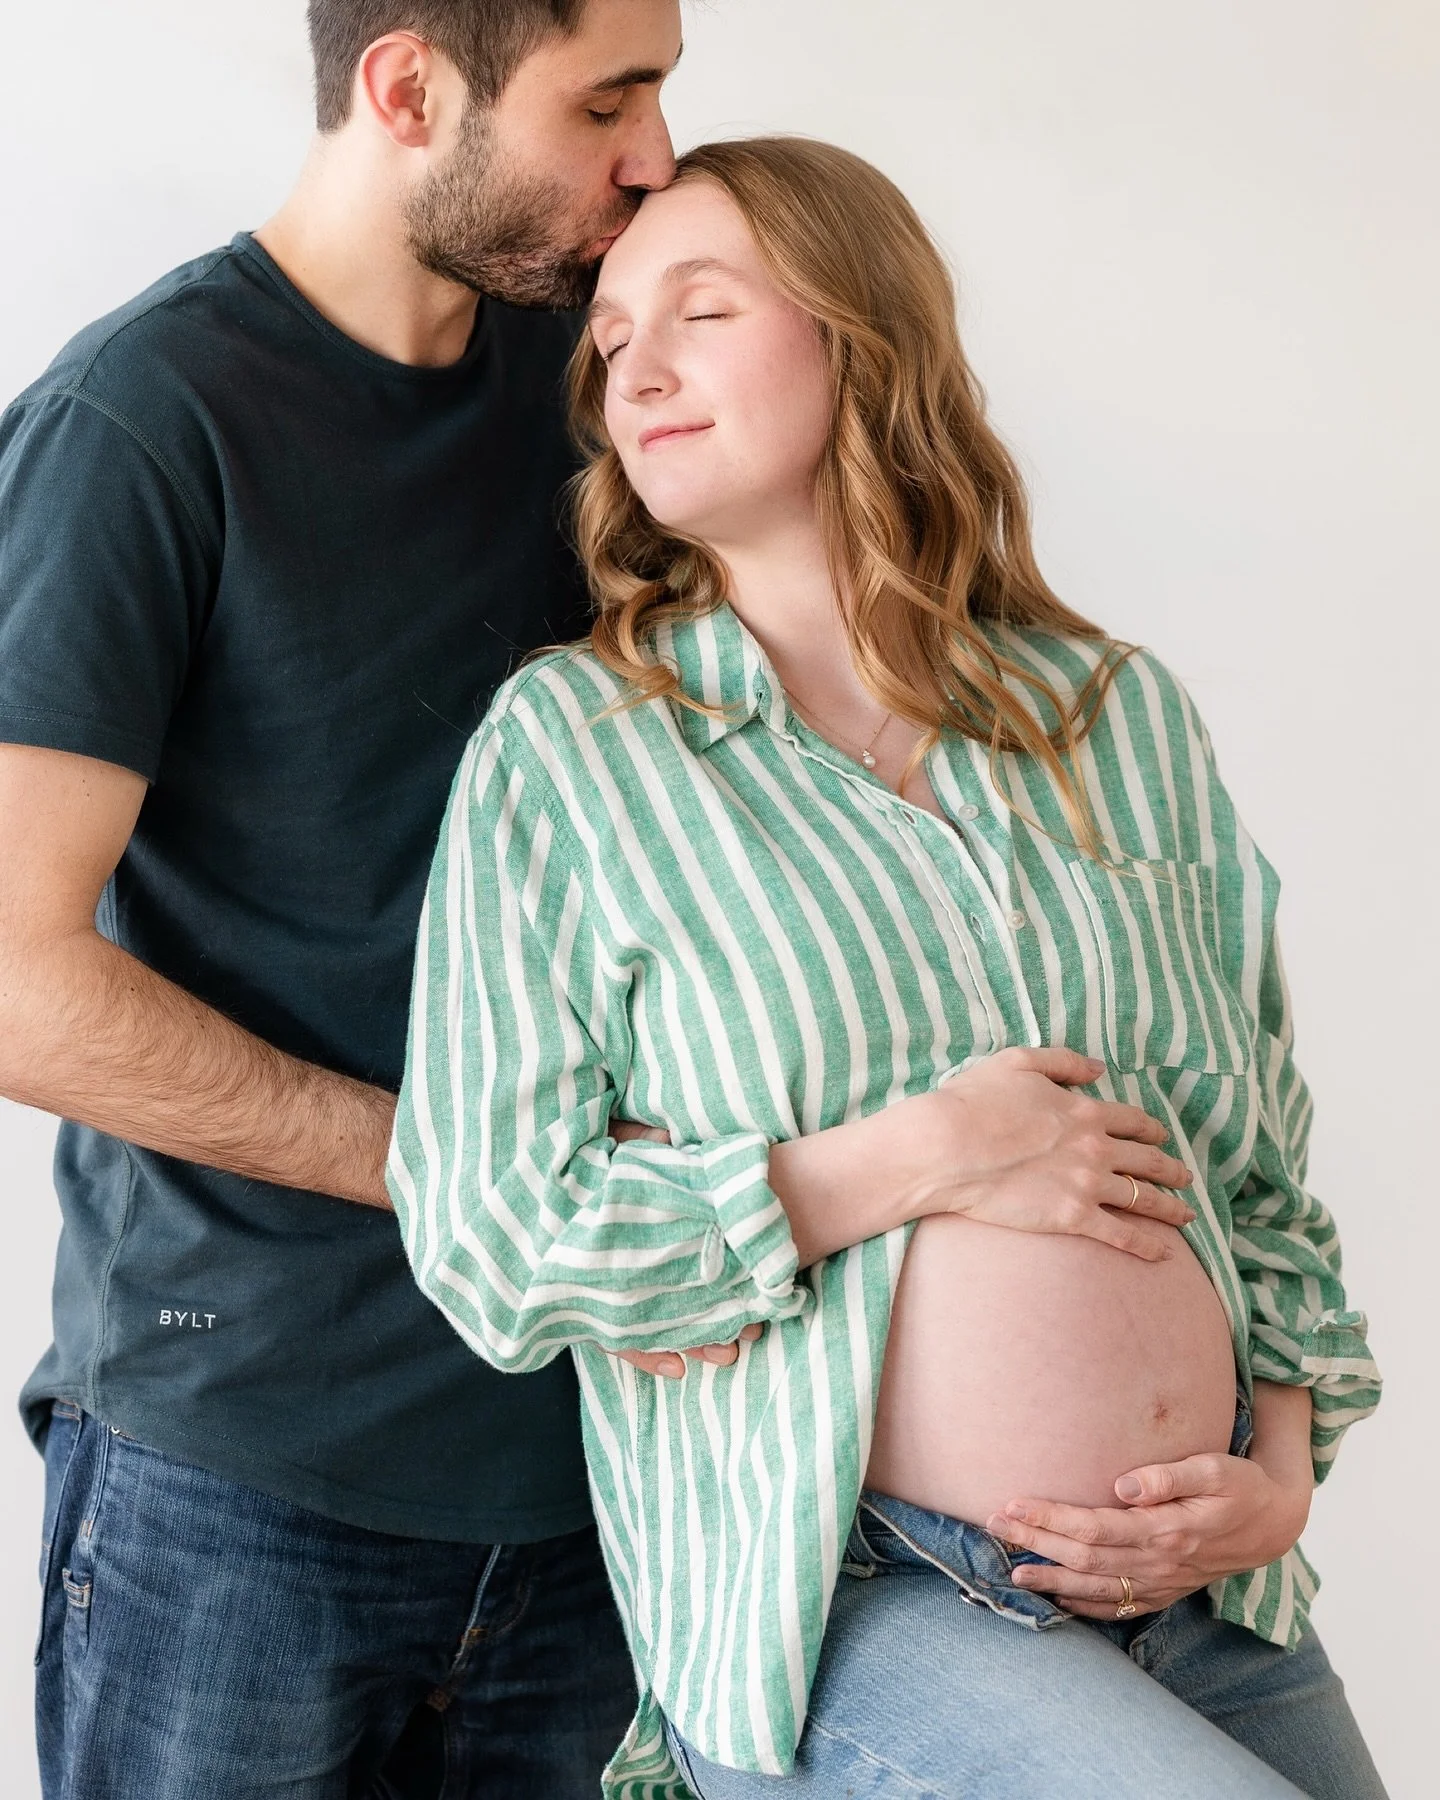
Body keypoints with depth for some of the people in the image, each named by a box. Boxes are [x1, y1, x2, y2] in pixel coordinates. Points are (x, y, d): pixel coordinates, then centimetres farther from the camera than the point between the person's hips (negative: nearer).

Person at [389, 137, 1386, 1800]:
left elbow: (1258, 1155, 13)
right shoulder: (569, 741, -2)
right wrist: (912, 1163, -13)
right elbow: (489, 1245, -8)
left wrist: (1285, 1462, -2)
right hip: (835, 1601, -4)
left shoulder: (1125, 712, 8)